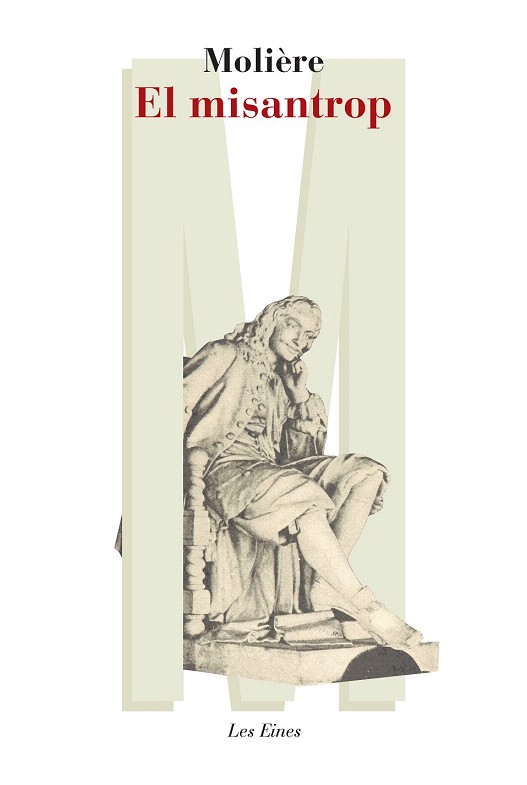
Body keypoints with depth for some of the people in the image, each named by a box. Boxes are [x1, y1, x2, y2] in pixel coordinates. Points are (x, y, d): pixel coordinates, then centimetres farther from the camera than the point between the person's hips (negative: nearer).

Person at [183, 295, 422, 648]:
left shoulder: (285, 382, 27)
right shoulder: (226, 356, 10)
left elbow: (298, 454, 20)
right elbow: (183, 400, -4)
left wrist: (301, 398, 9)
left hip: (275, 470, 7)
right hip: (226, 469, -7)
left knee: (367, 473, -12)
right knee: (303, 496, -36)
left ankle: (324, 583, -24)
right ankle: (365, 606, -33)